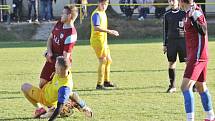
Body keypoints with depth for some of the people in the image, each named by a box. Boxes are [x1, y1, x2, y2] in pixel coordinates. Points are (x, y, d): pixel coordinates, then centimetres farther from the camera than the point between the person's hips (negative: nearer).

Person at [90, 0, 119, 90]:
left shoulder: (103, 13, 14)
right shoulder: (96, 14, -16)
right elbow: (96, 27, -30)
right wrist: (108, 31, -36)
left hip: (103, 41, 10)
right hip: (98, 41, -10)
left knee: (108, 60, 17)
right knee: (103, 61, -10)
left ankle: (106, 81, 30)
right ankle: (99, 84, -7)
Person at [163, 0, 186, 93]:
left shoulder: (184, 13, 2)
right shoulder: (167, 15, 9)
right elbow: (165, 30, 15)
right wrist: (165, 44, 12)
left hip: (183, 39, -2)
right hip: (171, 41, 3)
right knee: (171, 63, 2)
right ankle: (172, 86, 10)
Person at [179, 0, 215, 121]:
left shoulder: (196, 13, -15)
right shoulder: (190, 13, 12)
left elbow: (203, 31, -27)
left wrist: (192, 17, -35)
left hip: (197, 56, -10)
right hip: (195, 56, 10)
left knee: (186, 87, -19)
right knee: (201, 87, 21)